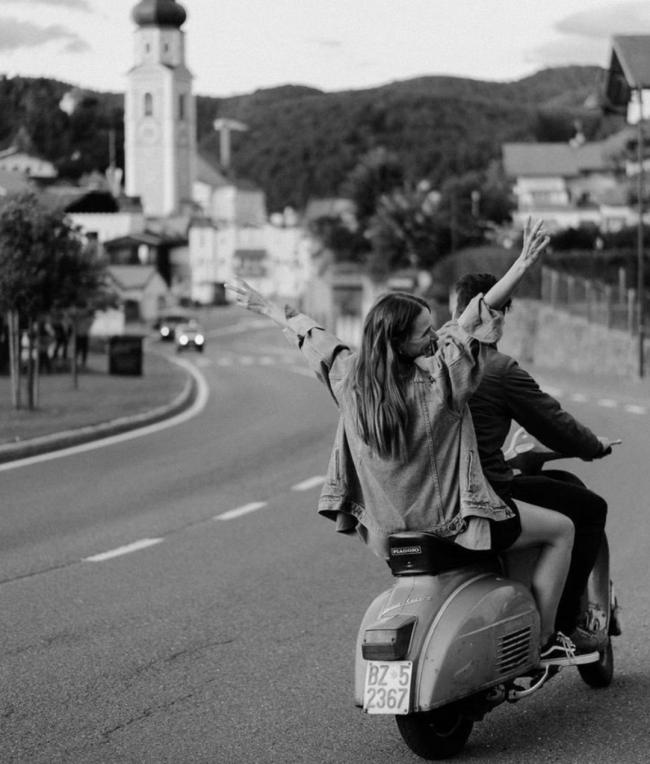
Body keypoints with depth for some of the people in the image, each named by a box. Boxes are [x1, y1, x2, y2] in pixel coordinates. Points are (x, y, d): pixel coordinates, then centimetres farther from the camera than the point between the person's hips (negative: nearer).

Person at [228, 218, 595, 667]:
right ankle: (543, 642, 10)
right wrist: (523, 267, -35)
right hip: (447, 520, -7)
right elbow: (476, 317, -30)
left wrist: (268, 309, 23)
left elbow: (312, 336, 10)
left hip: (385, 526, 7)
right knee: (561, 529, 7)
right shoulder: (438, 380, -24)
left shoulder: (351, 377, -7)